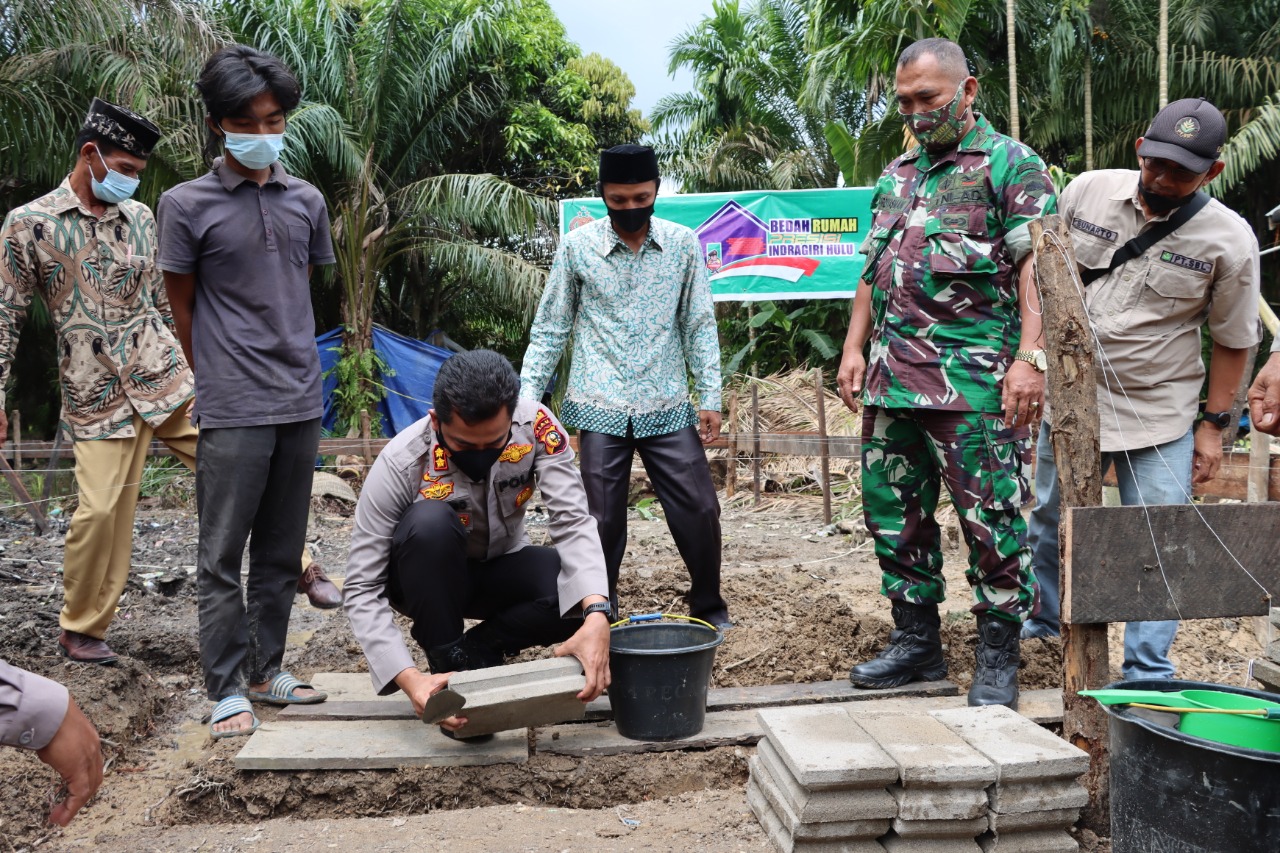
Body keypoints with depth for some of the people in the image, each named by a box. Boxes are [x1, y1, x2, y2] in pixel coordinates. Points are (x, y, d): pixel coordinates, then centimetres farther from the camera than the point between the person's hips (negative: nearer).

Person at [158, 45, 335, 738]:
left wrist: (289, 366, 13)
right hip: (233, 412, -4)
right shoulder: (186, 205, -3)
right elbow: (183, 309, 4)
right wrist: (220, 382, 9)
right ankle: (226, 690, 13)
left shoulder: (307, 202, 8)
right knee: (222, 557, 2)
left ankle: (266, 672, 25)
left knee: (281, 552, 12)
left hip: (301, 404, 4)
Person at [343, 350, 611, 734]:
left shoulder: (536, 425, -25)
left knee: (581, 594, -29)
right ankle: (448, 665, -17)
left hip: (501, 569, 2)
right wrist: (409, 678, -41)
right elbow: (361, 590, -28)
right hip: (427, 579, -2)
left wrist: (596, 616, -47)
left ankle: (477, 650, -5)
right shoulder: (401, 464, -31)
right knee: (430, 521, -36)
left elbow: (573, 522, -30)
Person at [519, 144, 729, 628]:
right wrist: (527, 396, -3)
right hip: (602, 407, -1)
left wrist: (710, 396, 0)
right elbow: (549, 330, 5)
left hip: (668, 406, 1)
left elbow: (699, 325, 6)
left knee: (699, 508, 1)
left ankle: (708, 607, 22)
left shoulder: (683, 244, 3)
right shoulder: (577, 247, 1)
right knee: (603, 518, 3)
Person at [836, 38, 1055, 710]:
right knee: (893, 510, 10)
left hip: (975, 379, -7)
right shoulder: (896, 175, 20)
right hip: (892, 375, 7)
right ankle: (916, 642, 24)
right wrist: (854, 348, 14)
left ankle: (998, 659, 11)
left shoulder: (1010, 163, 0)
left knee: (990, 516, -3)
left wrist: (1030, 357, -19)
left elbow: (1036, 265, -9)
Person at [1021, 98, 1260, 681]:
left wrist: (1213, 424, -1)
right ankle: (1042, 619, 38)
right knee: (1049, 521, 15)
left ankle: (1148, 673, 13)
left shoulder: (1229, 240, -9)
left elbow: (1233, 341, 0)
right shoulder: (1087, 191, -4)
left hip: (1161, 417, -2)